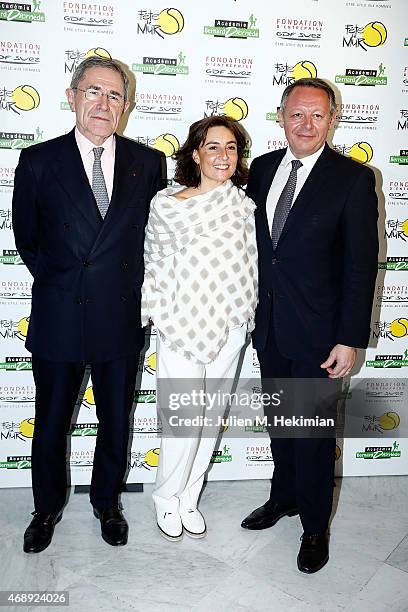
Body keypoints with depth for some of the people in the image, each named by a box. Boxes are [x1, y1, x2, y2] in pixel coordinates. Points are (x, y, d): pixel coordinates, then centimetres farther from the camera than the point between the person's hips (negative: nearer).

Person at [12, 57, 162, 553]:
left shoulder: (147, 162, 0)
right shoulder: (39, 160, -3)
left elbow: (152, 233, 8)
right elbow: (26, 237, 6)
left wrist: (128, 284, 2)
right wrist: (58, 281, 5)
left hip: (121, 319, 1)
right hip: (58, 320, 0)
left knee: (116, 423, 15)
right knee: (50, 425, 15)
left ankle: (107, 503, 41)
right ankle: (47, 509, 41)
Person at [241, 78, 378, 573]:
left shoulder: (353, 179, -10)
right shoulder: (262, 168, 5)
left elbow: (362, 264, -11)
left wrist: (350, 339, -14)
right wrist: (252, 309, 10)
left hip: (316, 332, -5)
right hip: (269, 327, 5)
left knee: (314, 432, 7)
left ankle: (315, 526, 30)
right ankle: (284, 496, 44)